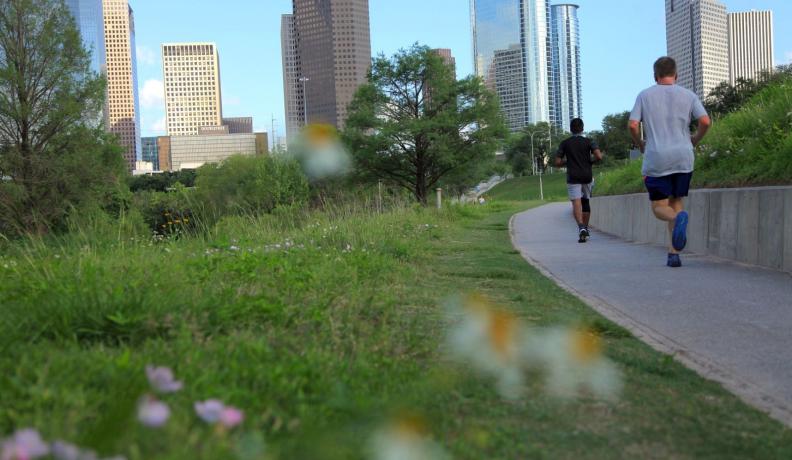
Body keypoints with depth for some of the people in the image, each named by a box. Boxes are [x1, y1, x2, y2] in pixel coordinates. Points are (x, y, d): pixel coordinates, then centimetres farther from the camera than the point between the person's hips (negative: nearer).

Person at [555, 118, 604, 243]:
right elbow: (598, 157, -12)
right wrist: (591, 160, 10)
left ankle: (581, 227, -33)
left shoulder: (565, 144, 4)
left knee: (576, 203, -11)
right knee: (586, 202, 19)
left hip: (573, 177, -2)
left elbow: (558, 163, 3)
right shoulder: (589, 141, 2)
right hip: (587, 176, 2)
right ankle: (586, 228, 26)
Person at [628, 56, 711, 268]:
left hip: (656, 160, -2)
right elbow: (705, 122, -4)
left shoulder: (645, 95, 5)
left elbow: (633, 125, -4)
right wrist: (694, 141, 13)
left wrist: (640, 144, 14)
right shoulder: (688, 96, 8)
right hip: (683, 158, 2)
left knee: (659, 207, 6)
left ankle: (678, 218, -30)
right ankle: (674, 253, 3)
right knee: (676, 201, 13)